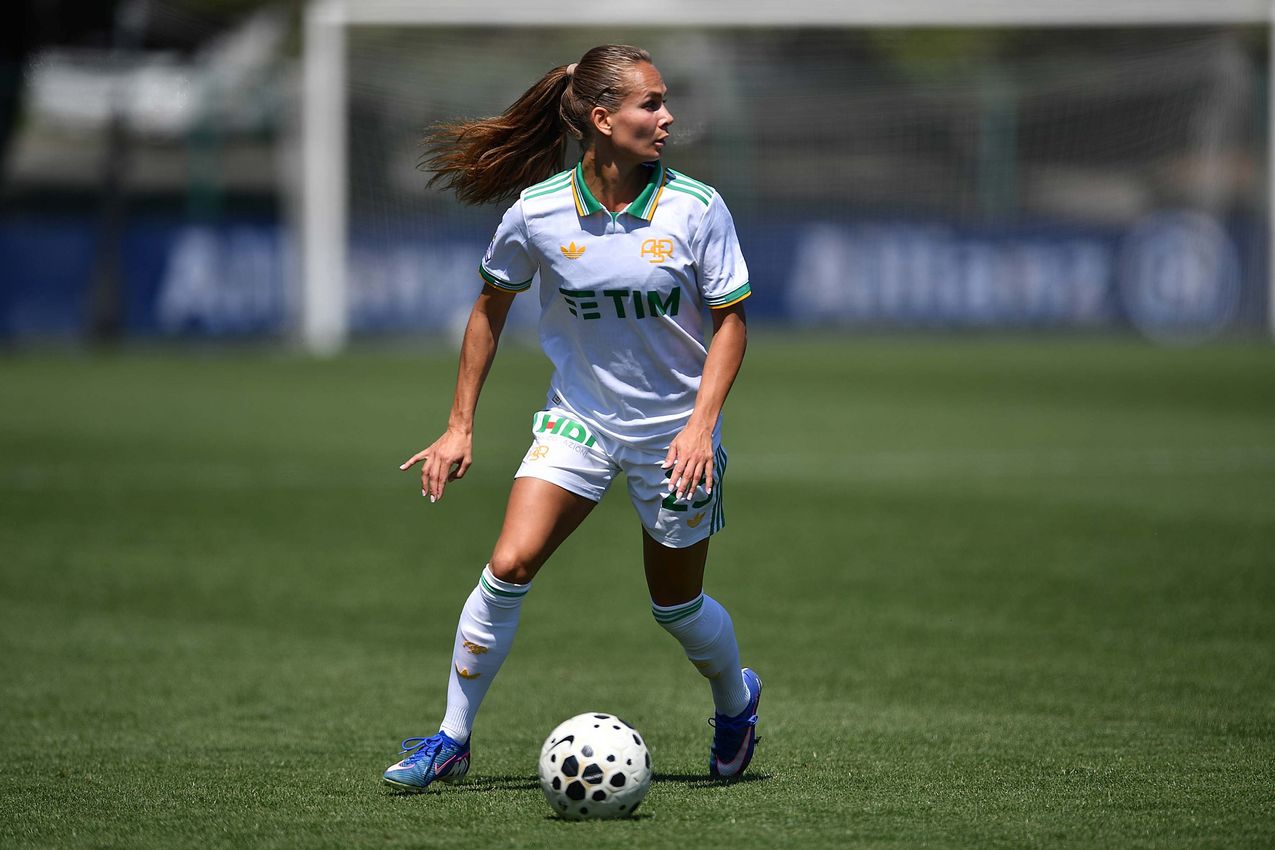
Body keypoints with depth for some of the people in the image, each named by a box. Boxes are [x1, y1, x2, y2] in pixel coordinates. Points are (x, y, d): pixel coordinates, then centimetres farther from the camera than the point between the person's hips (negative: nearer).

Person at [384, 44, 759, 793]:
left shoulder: (696, 209, -14)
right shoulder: (539, 213, -12)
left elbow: (730, 319, -5)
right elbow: (491, 307, 4)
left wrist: (702, 423, -17)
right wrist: (461, 426, 4)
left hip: (675, 430, -1)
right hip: (578, 418, 1)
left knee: (677, 605, 10)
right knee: (510, 566, -16)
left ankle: (736, 701, 43)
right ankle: (452, 739, -2)